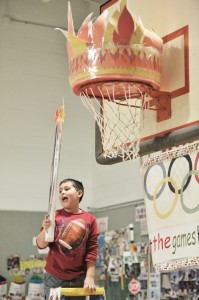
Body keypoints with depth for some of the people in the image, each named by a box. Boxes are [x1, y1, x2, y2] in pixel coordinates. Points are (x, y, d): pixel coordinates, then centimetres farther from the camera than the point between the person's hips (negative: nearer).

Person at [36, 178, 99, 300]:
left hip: (78, 279, 1)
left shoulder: (90, 219, 0)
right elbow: (41, 244, 0)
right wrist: (46, 229, -20)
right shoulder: (55, 216, 0)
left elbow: (92, 250, 0)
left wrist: (90, 277, -6)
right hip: (54, 277, -1)